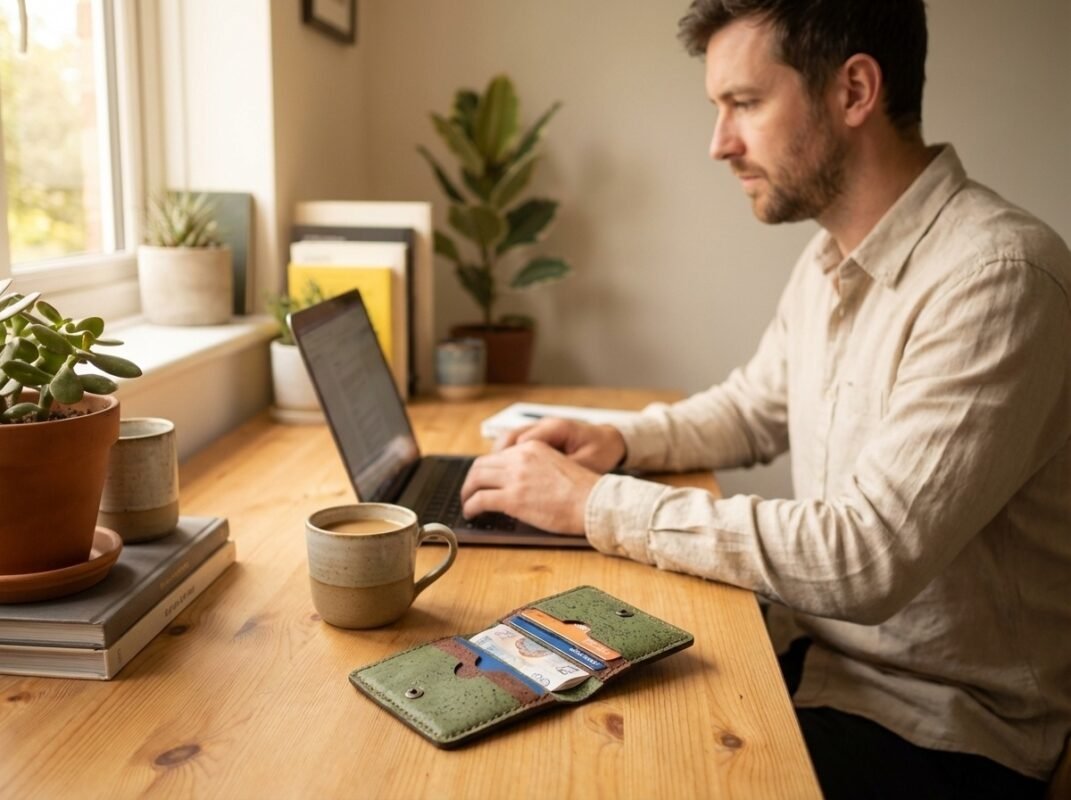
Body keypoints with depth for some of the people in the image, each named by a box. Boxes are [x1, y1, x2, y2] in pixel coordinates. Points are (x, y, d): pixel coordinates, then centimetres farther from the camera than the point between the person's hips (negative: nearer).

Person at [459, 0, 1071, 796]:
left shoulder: (996, 278, -24)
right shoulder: (832, 257, 4)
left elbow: (866, 556, -30)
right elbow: (753, 407, 18)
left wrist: (595, 502, -24)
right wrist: (621, 442, -1)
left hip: (937, 729, -6)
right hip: (814, 646, 7)